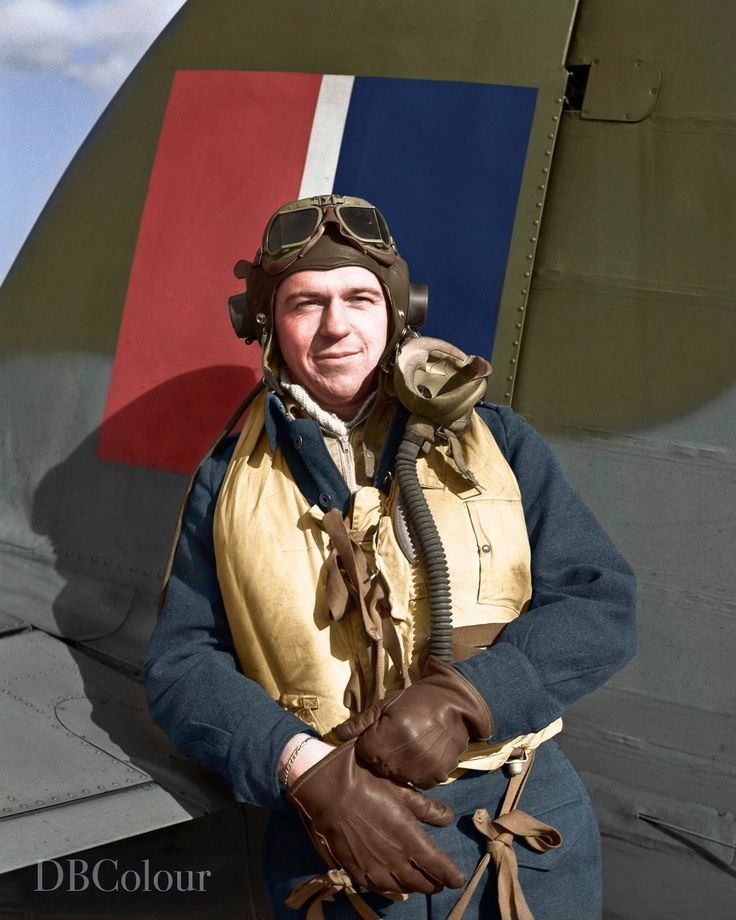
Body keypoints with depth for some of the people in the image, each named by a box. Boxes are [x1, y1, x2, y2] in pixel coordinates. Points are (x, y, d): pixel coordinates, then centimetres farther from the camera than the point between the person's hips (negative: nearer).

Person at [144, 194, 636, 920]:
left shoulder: (494, 440, 5)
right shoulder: (230, 482, 6)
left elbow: (601, 605, -1)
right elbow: (181, 665, 0)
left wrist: (462, 697, -17)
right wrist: (312, 774, -16)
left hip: (525, 814, 1)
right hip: (333, 836, 0)